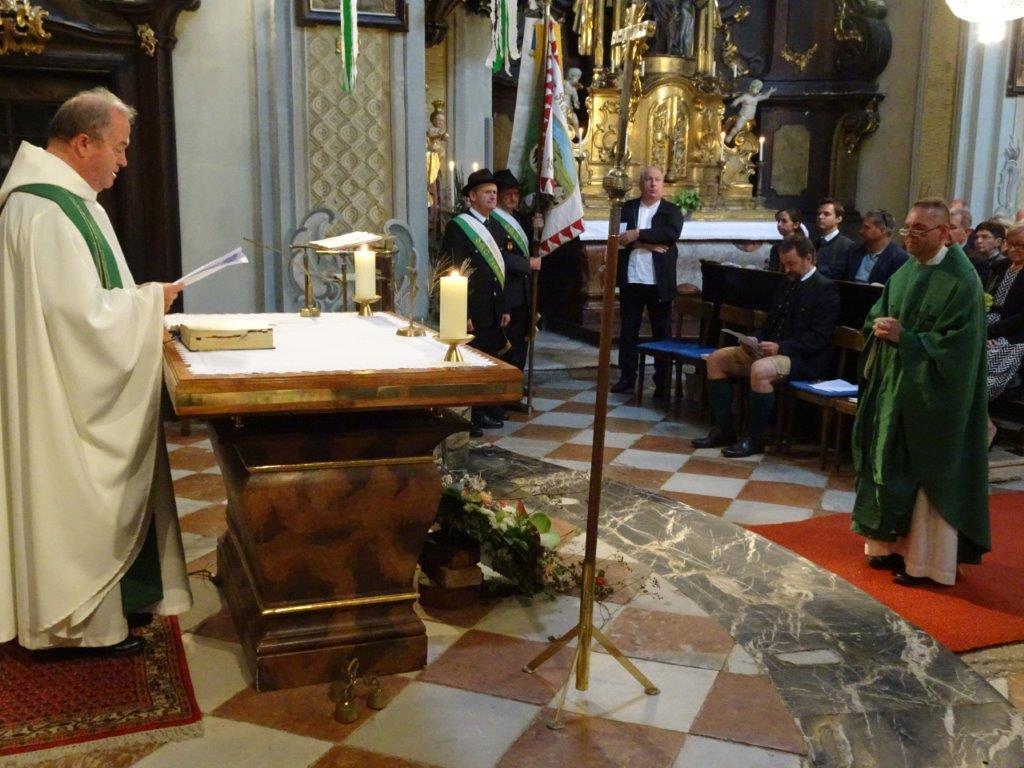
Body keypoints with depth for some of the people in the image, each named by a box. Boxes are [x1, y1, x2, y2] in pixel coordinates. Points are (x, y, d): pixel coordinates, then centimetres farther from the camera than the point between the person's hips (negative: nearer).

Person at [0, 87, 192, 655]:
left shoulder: (65, 197, 12)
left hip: (86, 385, 11)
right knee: (82, 500, 2)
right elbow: (80, 309, -27)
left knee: (101, 496, 18)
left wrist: (143, 301, 8)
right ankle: (88, 622, 17)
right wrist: (149, 300, -15)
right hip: (70, 393, -11)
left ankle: (104, 601, 31)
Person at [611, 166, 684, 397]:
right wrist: (648, 244, -15)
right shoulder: (627, 208, 10)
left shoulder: (671, 211, 6)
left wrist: (637, 235, -17)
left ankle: (662, 382, 8)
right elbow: (621, 236, -4)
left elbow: (672, 233, -14)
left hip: (659, 281, -2)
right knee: (628, 330, 7)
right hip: (631, 279, 2)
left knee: (662, 332, 3)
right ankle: (627, 377, 16)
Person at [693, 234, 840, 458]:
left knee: (760, 370, -37)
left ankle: (754, 439, -21)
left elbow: (819, 338, -16)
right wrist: (756, 341, 1)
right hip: (772, 348, 9)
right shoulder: (787, 284, 18)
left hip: (805, 359, -9)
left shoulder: (825, 288, -8)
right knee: (716, 359, -2)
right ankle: (724, 430, 0)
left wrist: (781, 347, -24)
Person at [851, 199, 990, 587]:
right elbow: (876, 315, 17)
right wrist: (880, 326, -6)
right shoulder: (905, 271, 9)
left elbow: (957, 344, -19)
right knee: (892, 466, 12)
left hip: (931, 396, -7)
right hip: (894, 385, 8)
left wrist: (904, 337, -20)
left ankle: (926, 561, 11)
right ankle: (894, 543, 25)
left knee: (928, 476, 0)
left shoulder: (961, 280, -15)